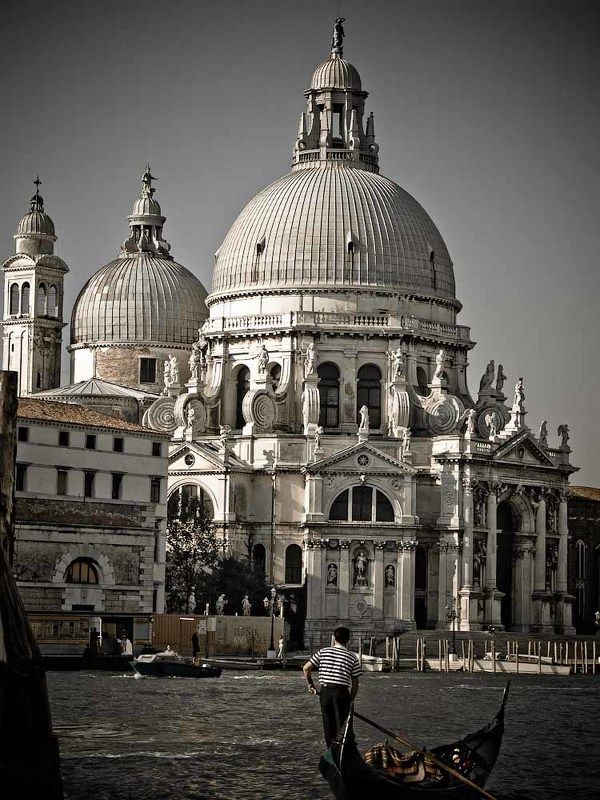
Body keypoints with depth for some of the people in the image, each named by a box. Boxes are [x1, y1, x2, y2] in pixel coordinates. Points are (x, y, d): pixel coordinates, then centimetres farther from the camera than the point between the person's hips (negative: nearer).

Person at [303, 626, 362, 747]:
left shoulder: (323, 652, 7)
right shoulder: (352, 657, 3)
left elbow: (306, 668, 4)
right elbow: (355, 683, 4)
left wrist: (311, 685, 15)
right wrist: (350, 700, 13)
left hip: (324, 691, 2)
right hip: (341, 691, -2)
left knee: (328, 723, 11)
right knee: (342, 725, 1)